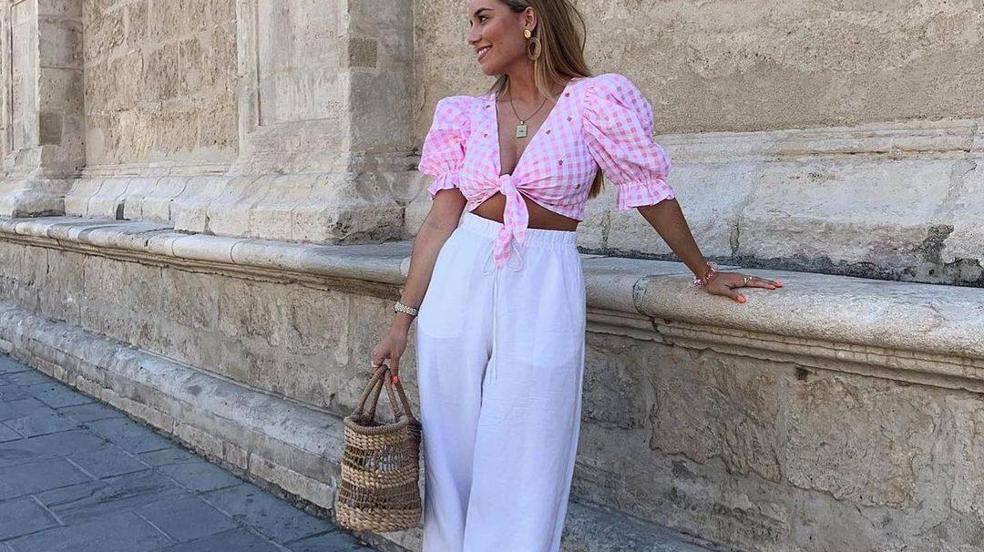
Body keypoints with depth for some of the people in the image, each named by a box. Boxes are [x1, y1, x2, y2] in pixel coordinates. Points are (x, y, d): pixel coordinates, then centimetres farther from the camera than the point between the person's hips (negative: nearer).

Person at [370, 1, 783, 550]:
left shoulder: (595, 100, -6)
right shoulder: (465, 115, 5)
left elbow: (651, 193, 2)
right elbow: (440, 222, 4)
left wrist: (704, 272, 11)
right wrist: (403, 319, 2)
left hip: (543, 295, -3)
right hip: (459, 284, 4)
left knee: (521, 472, 6)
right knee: (450, 459, 12)